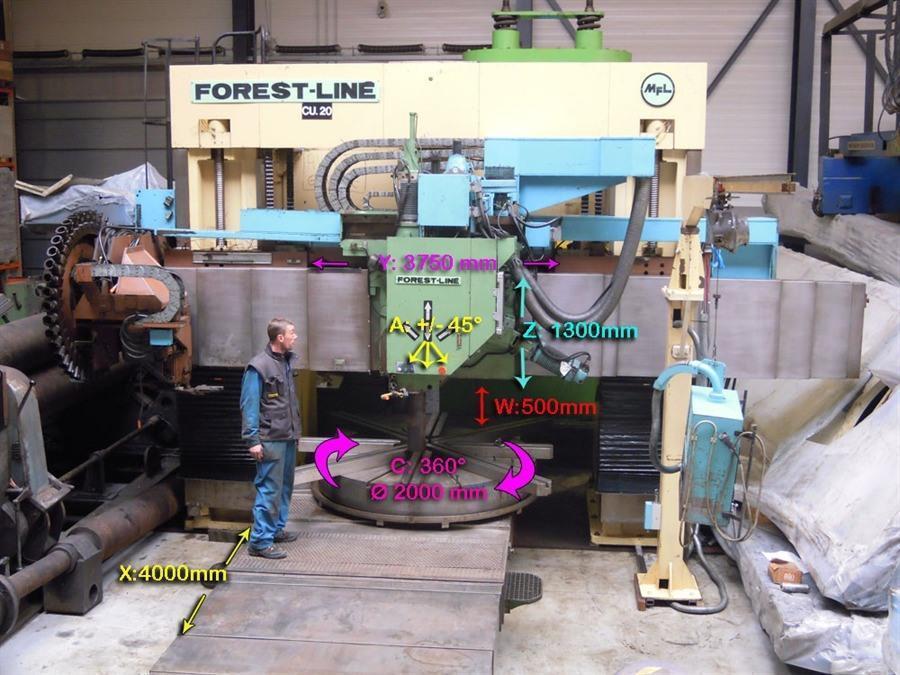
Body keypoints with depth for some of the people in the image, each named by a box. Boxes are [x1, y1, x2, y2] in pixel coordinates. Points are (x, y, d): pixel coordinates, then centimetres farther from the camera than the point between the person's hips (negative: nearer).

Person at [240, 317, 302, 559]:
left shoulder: (287, 362, 11)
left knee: (285, 487, 15)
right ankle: (260, 541, -2)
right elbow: (249, 406, -15)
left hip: (288, 438, 8)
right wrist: (253, 440, -18)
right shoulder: (259, 366, -14)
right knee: (269, 489, -7)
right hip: (271, 440, -8)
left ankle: (276, 529, 27)